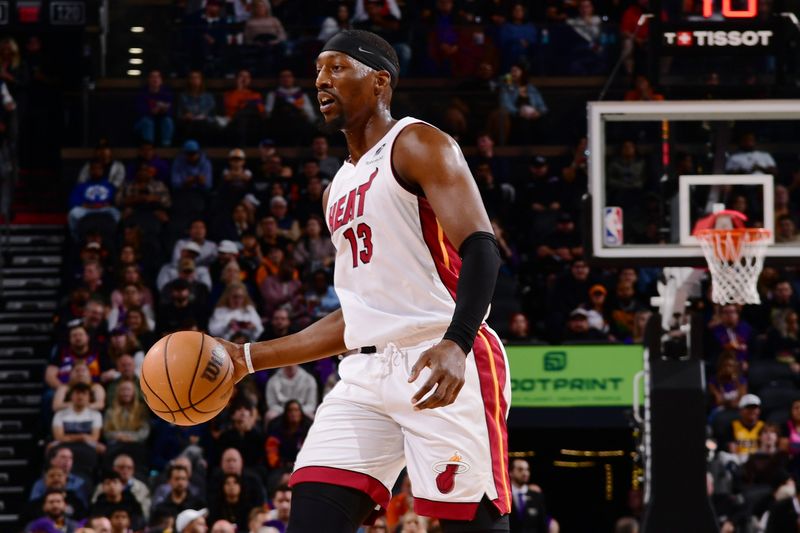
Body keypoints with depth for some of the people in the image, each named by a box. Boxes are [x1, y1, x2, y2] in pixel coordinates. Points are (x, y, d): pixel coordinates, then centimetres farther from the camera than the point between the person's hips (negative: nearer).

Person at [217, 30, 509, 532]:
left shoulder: (417, 146, -3)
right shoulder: (340, 190, 23)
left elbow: (481, 249, -16)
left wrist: (456, 345, -32)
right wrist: (249, 358, 24)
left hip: (443, 367, -8)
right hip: (368, 372, 8)